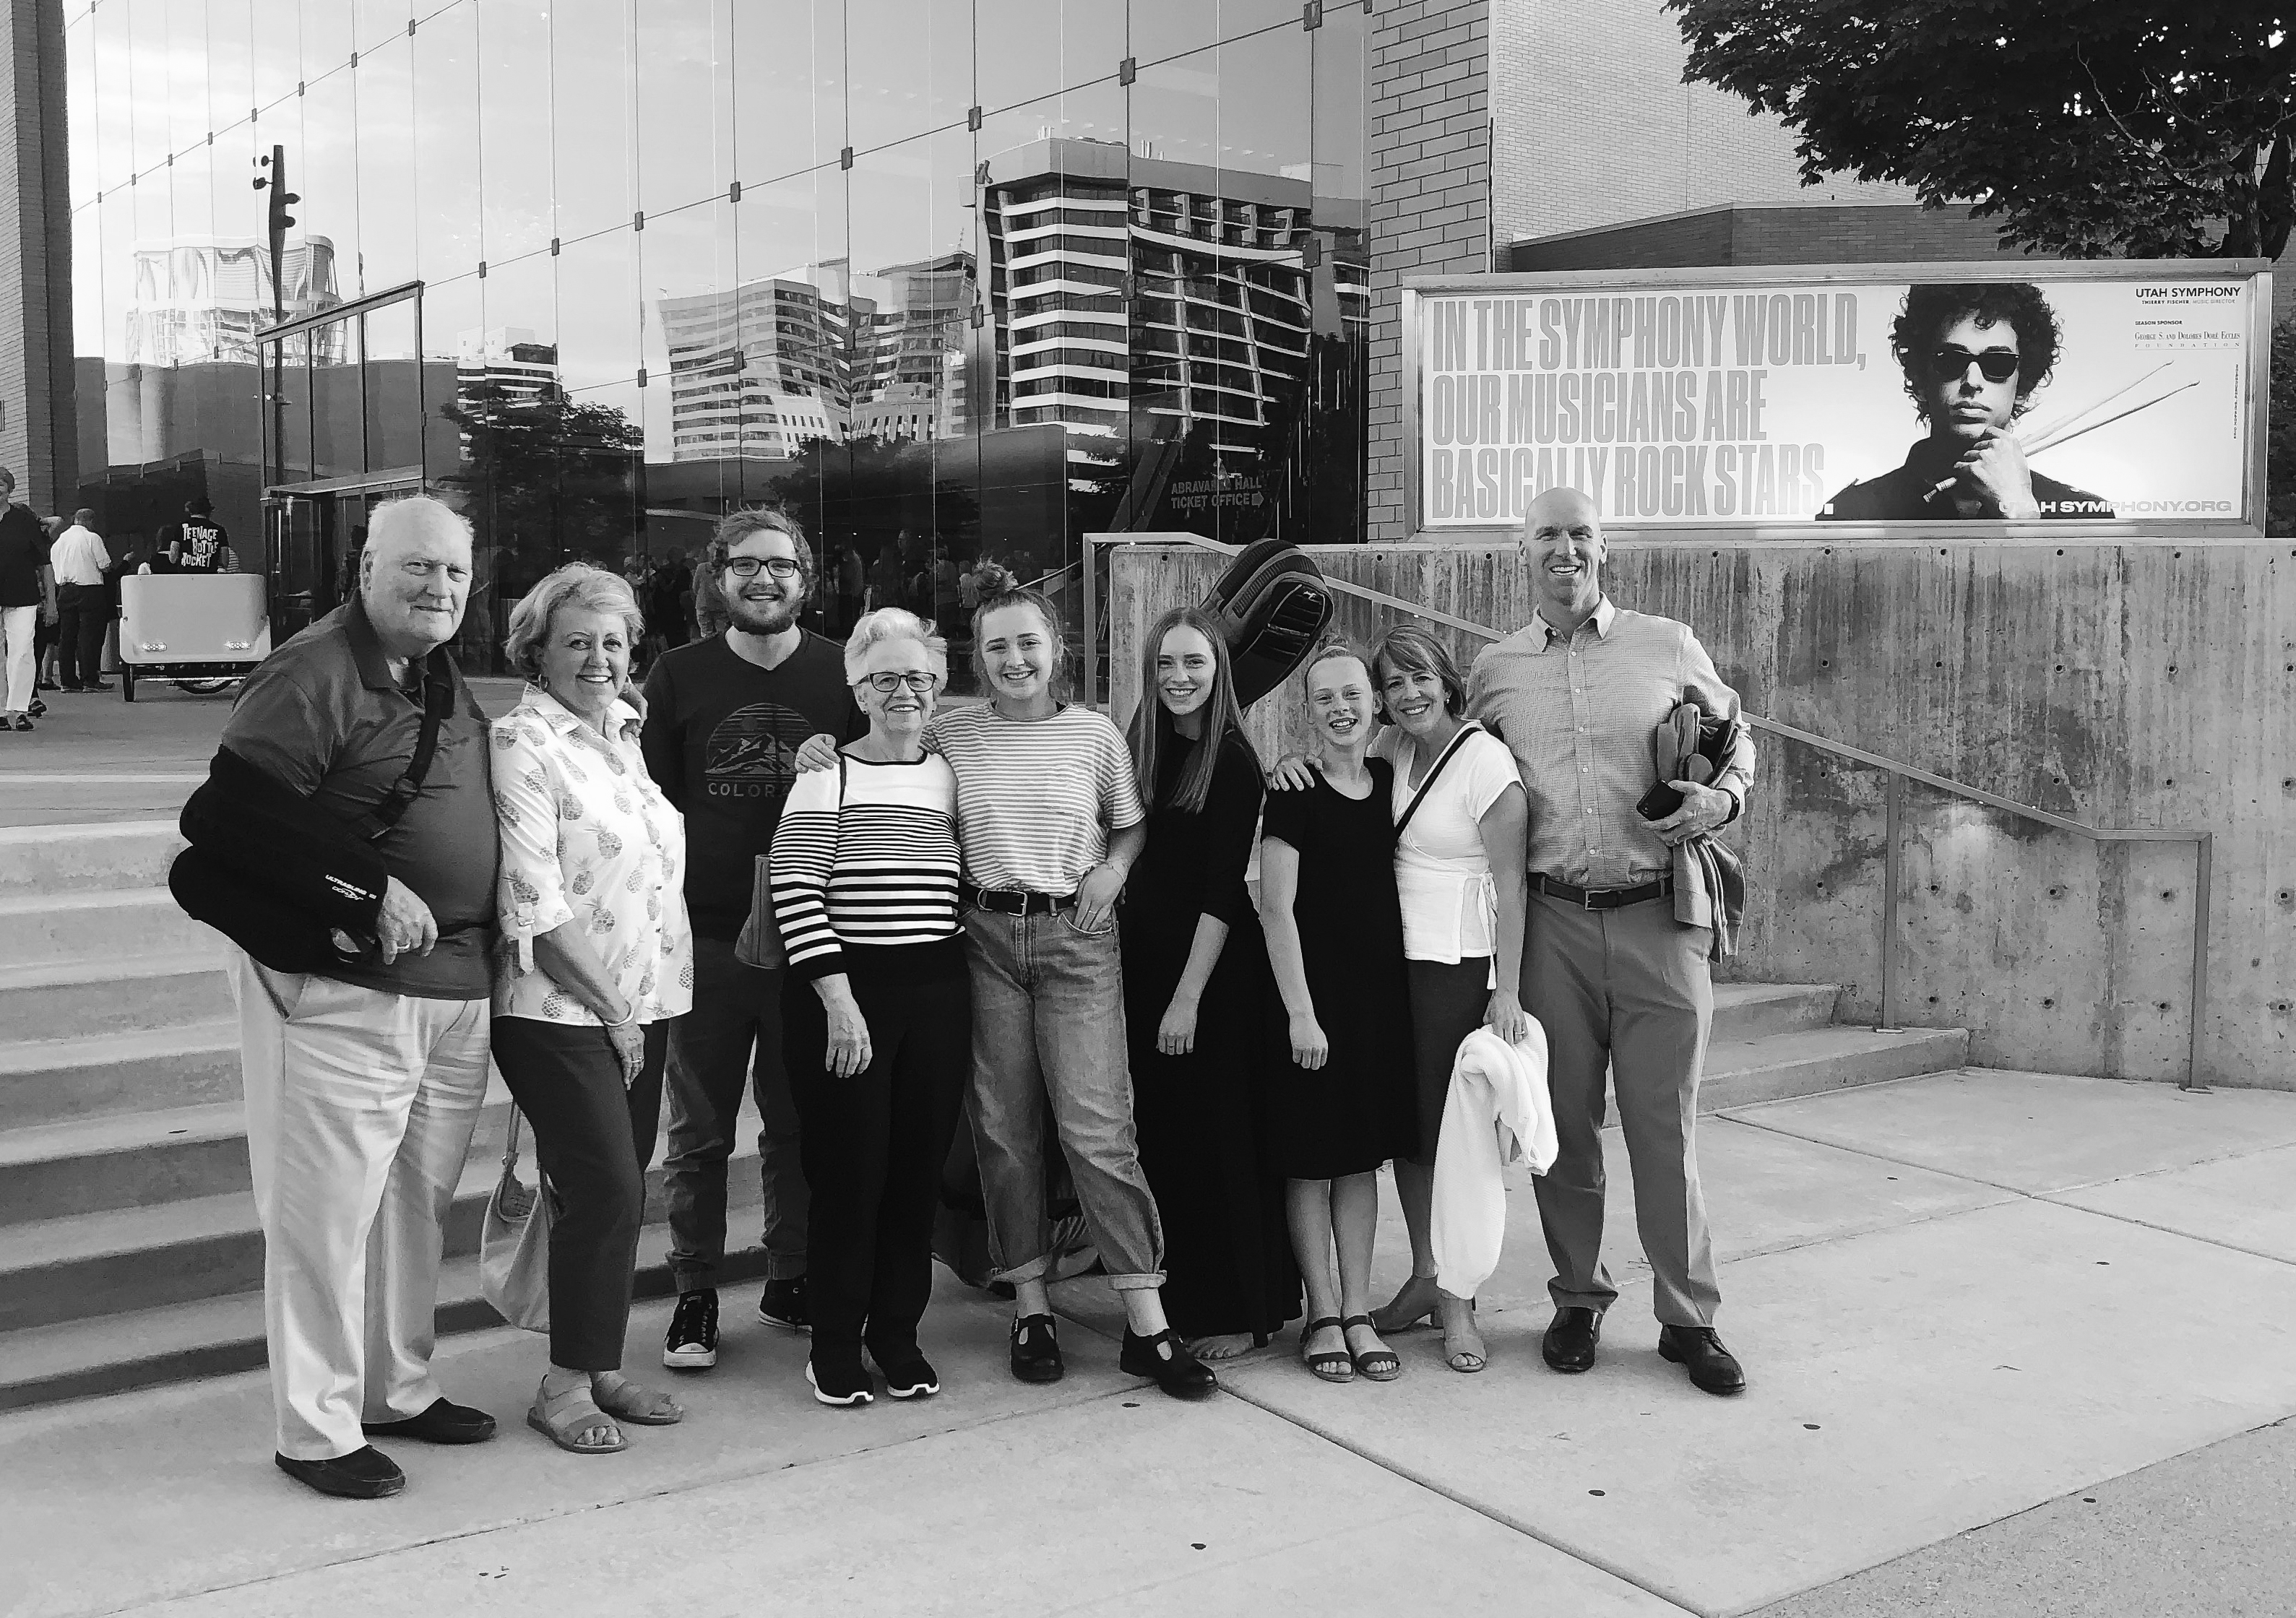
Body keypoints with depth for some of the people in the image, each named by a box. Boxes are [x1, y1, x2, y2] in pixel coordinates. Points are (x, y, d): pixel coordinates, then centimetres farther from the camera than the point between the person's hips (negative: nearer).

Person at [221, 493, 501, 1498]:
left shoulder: (446, 679, 15)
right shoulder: (311, 675, -12)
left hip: (457, 985, 9)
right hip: (342, 987, -8)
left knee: (418, 1204, 17)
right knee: (327, 1210, -1)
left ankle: (397, 1390, 31)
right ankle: (316, 1431, 10)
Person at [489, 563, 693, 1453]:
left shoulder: (624, 729, 13)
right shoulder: (522, 744, -11)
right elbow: (536, 905, -16)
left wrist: (635, 1010, 13)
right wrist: (610, 1011, -12)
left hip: (643, 1004, 7)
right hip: (562, 1012, -7)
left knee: (620, 1192, 10)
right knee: (605, 1192, -8)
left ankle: (601, 1366, 22)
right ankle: (564, 1386, 6)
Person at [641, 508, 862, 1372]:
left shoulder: (842, 675, 4)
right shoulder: (677, 675, 4)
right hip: (704, 935, 0)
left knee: (800, 1121, 10)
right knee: (699, 1129, 6)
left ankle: (792, 1279, 24)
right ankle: (695, 1294, 17)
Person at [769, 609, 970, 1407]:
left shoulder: (952, 772, 11)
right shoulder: (828, 772, -3)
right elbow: (793, 889, -10)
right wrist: (838, 998, -15)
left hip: (937, 989, 4)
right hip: (843, 988, -4)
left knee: (919, 1166, 7)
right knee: (849, 1168, 1)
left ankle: (898, 1334, 22)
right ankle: (835, 1344, 15)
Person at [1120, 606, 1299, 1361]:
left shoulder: (1233, 760, -10)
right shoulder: (1141, 748, 9)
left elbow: (1223, 892, -14)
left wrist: (1189, 997, -17)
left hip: (1214, 973, -6)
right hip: (1144, 962, 6)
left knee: (1215, 1136, 0)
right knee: (1160, 1135, 10)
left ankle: (1242, 1312, 11)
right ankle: (1183, 1299, 21)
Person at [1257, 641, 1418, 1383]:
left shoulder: (1392, 782, 7)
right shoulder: (1294, 794, -8)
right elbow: (1277, 909, -10)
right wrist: (1300, 1012, -14)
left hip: (1380, 987, 5)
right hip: (1312, 990, -5)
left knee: (1362, 1153, 9)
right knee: (1312, 1158, 2)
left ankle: (1359, 1313, 16)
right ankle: (1323, 1315, 13)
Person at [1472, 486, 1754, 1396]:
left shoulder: (1668, 647, 6)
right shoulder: (1494, 671, 9)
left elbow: (1736, 739, 16)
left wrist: (1724, 796, -6)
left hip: (1658, 916, -1)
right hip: (1550, 920, 1)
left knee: (1666, 1124, 2)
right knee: (1563, 1122, 8)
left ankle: (1688, 1317, 15)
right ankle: (1577, 1300, 24)